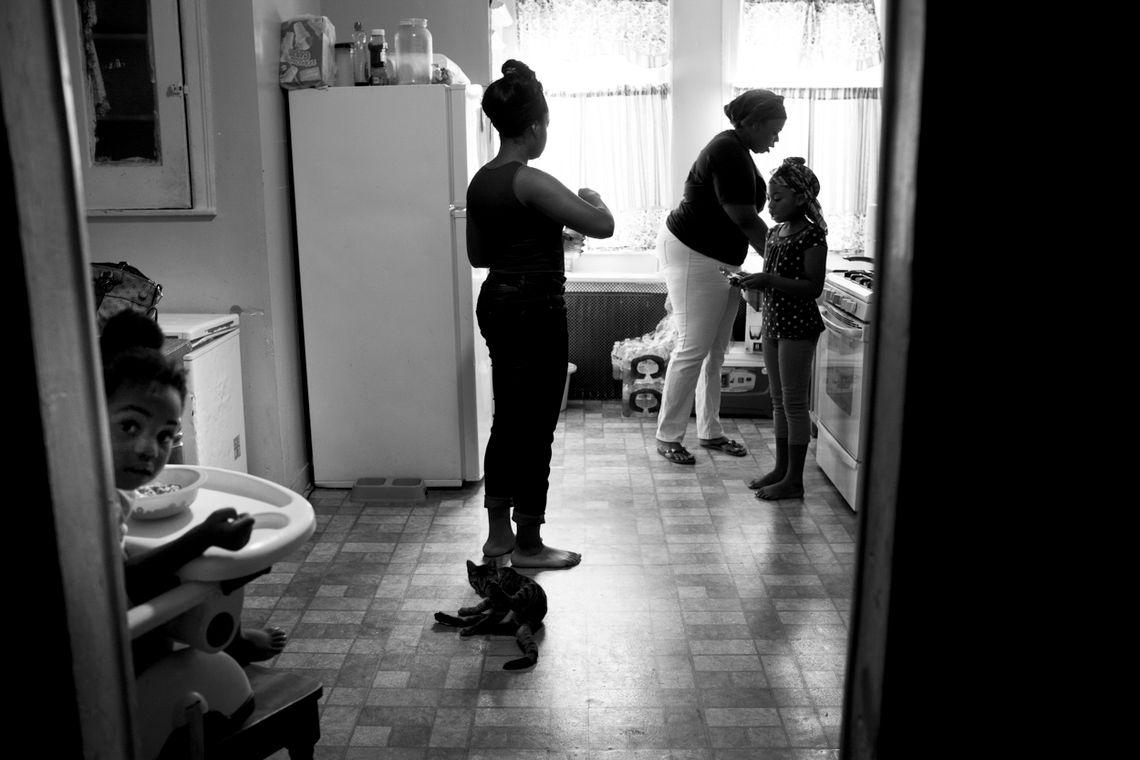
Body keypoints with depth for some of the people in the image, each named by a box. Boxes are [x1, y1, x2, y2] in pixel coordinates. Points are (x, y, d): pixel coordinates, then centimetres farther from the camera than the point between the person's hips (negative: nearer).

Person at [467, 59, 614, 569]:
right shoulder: (530, 181, -17)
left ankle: (498, 533, 26)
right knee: (536, 426, 2)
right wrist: (591, 198, 3)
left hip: (496, 305, 9)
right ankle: (528, 545, 14)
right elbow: (602, 226, -18)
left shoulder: (481, 182, 9)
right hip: (535, 310, -9)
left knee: (508, 420, 16)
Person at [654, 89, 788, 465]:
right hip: (691, 254, -10)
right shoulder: (728, 152, -18)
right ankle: (667, 436, 3)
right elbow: (744, 219, -21)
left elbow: (745, 216, 14)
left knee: (715, 351, 11)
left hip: (722, 260, 10)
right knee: (693, 348, -7)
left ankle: (710, 430, 20)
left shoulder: (737, 151, 12)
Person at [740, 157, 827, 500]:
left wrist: (768, 280, -25)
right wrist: (753, 282, 2)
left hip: (798, 326, -8)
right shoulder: (774, 232, 10)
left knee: (794, 401, -2)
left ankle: (794, 479, 7)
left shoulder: (812, 236, -15)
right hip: (773, 322, 8)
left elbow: (813, 287, -20)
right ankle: (781, 467, 26)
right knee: (778, 399, 14)